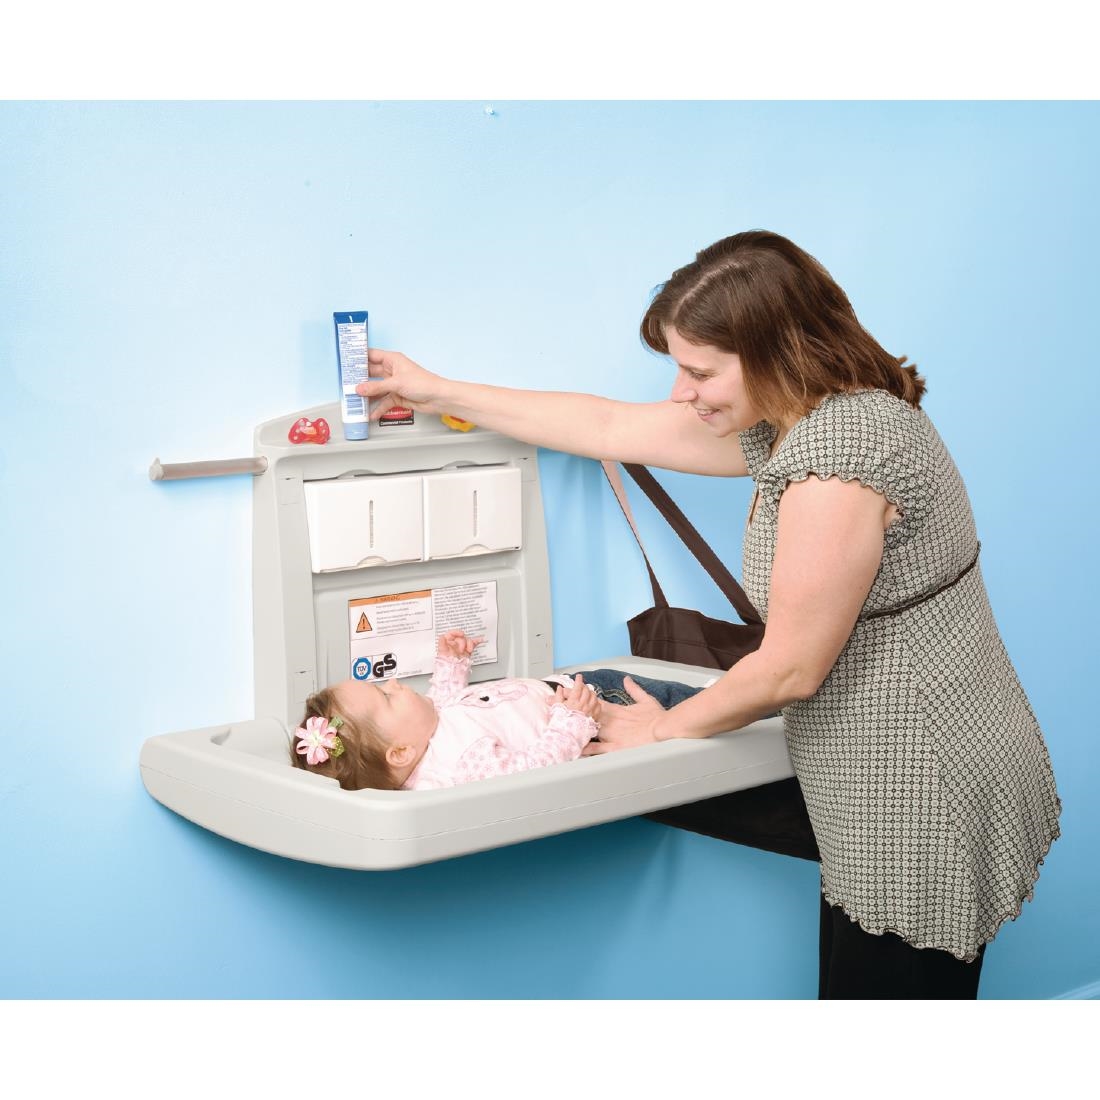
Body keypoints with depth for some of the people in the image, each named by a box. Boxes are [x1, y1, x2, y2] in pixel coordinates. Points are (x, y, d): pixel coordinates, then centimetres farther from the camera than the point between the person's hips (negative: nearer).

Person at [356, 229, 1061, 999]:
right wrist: (439, 393, 22)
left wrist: (665, 728, -1)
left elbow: (790, 670, -19)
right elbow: (612, 429, 17)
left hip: (918, 804, -10)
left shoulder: (839, 453, -23)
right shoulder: (787, 422, 8)